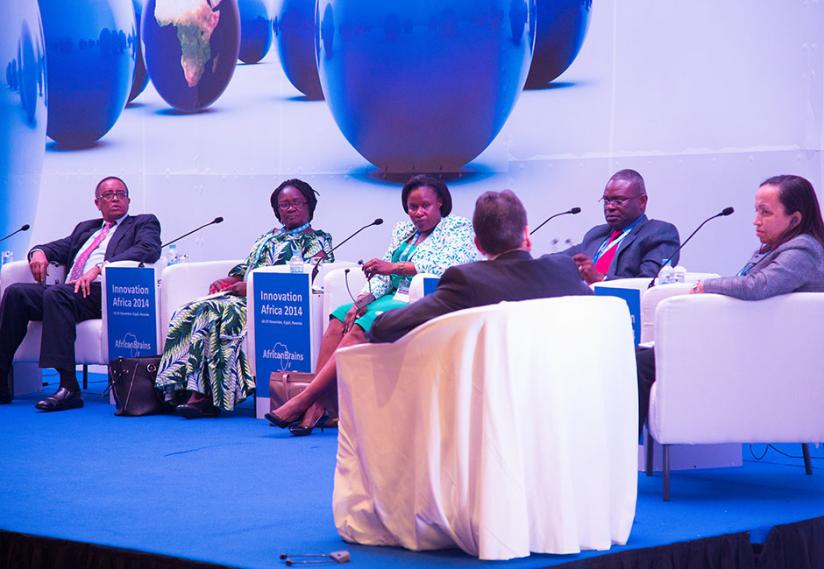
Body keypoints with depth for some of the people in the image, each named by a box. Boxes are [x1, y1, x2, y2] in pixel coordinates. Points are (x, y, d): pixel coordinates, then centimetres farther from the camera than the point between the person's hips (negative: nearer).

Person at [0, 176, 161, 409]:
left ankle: (69, 388, -42)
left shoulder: (144, 223, 16)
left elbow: (149, 249, -5)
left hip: (104, 291, -6)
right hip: (68, 291, 6)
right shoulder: (85, 228, 35)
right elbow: (59, 247, 27)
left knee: (57, 294, -35)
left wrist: (99, 268, -17)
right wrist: (39, 252, -1)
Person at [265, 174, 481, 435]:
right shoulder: (402, 230, 22)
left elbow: (448, 265, -17)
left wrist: (395, 266, -22)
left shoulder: (459, 228, 2)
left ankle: (303, 401, -33)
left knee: (363, 326, -29)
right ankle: (316, 407, -29)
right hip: (394, 300, 7)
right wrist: (363, 299, -6)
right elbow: (384, 276, 15)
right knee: (340, 317, -19)